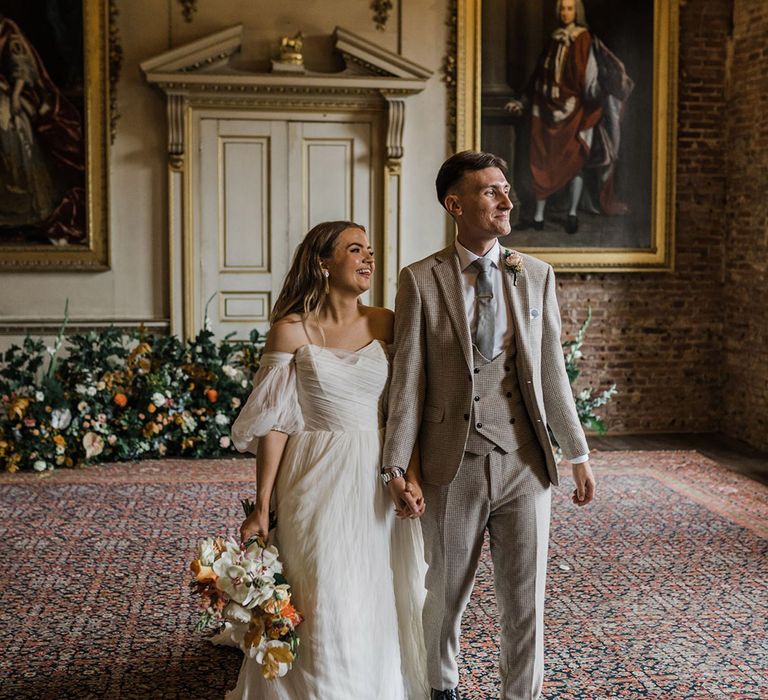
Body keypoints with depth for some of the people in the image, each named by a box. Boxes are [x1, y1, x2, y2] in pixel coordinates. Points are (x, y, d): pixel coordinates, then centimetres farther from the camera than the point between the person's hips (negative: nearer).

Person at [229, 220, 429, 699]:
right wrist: (261, 507, -5)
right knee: (323, 609, 2)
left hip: (378, 482, 3)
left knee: (382, 602, 11)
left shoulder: (386, 324, 2)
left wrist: (412, 476, -9)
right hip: (317, 483, -3)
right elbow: (274, 423, -5)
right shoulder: (291, 330, -5)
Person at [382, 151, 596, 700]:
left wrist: (578, 453, 8)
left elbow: (552, 372, 8)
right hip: (453, 467, -1)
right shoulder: (420, 280, -3)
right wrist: (396, 466, -7)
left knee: (526, 599, 7)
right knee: (446, 594, 15)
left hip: (525, 464, 2)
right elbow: (408, 378, -5)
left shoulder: (537, 276, 5)